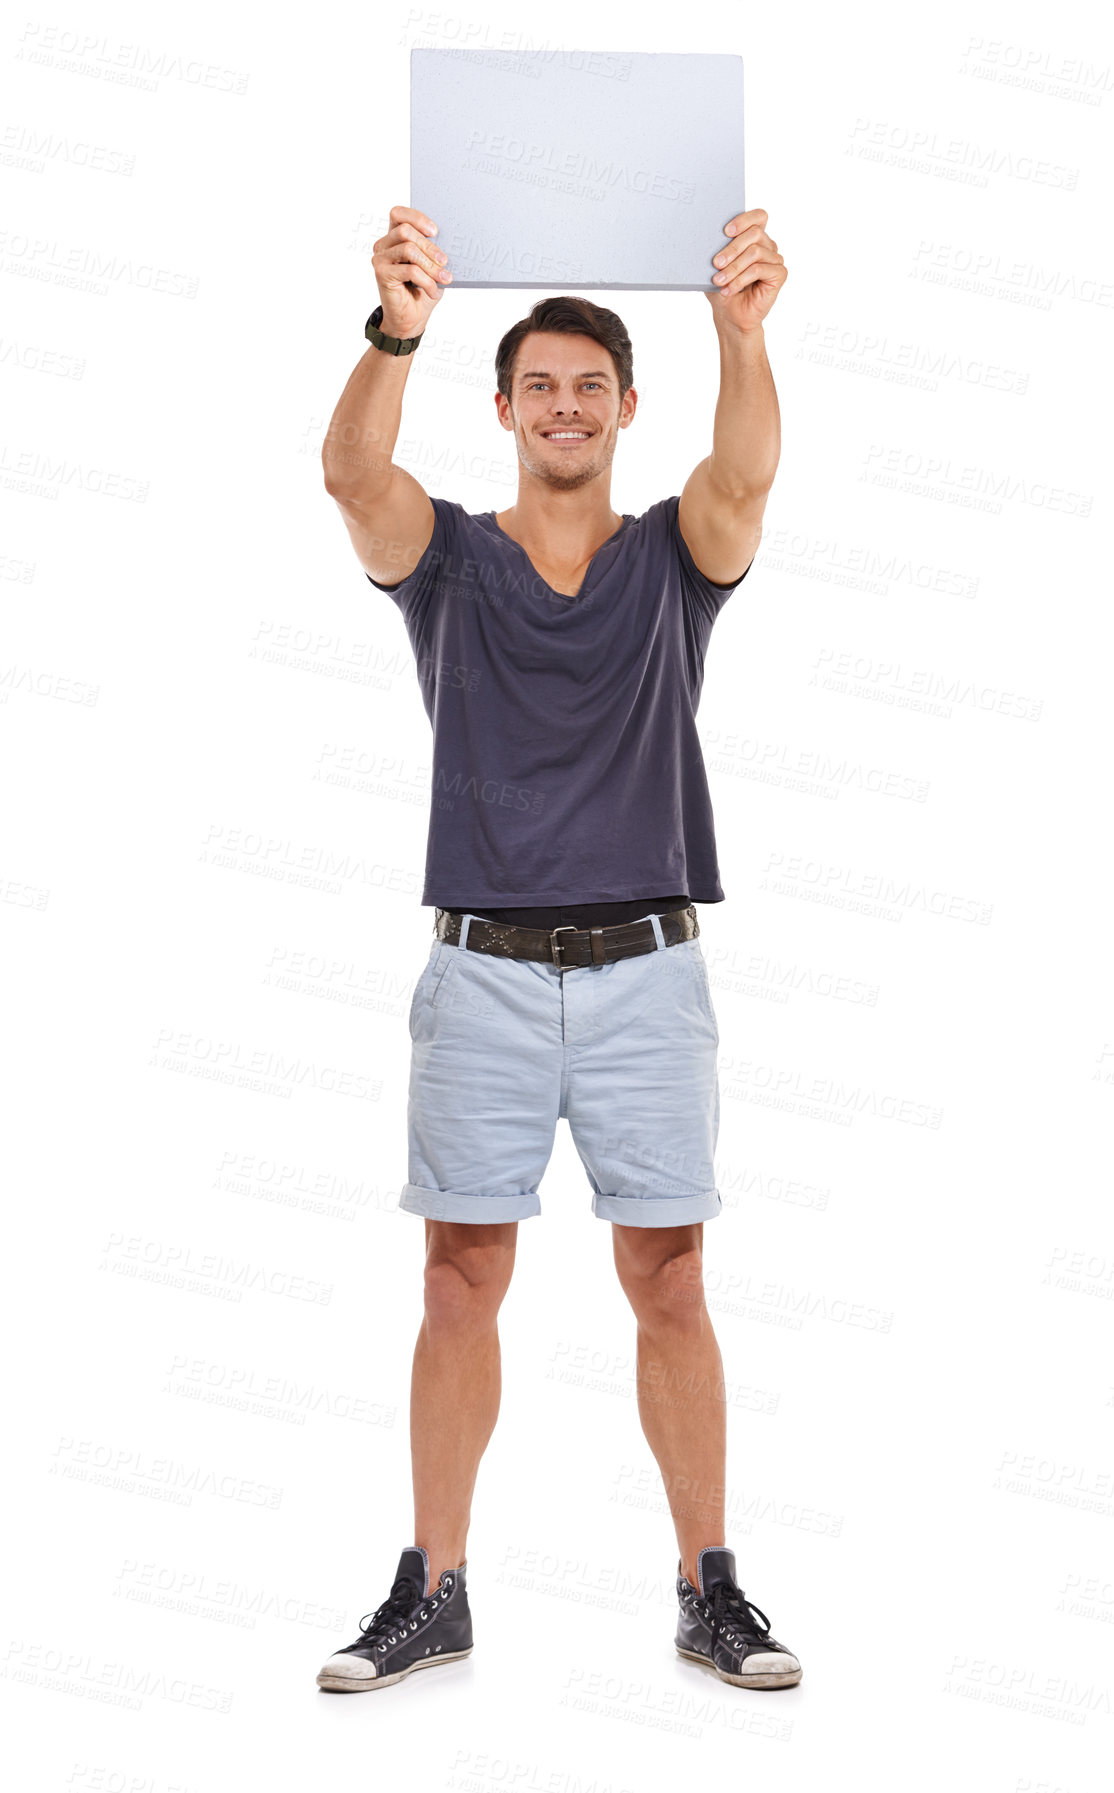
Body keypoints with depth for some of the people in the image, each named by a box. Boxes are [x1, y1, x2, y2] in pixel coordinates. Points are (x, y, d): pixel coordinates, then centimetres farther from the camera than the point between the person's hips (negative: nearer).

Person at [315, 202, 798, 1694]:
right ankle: (434, 1593, 15)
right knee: (462, 1284, 4)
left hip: (645, 968, 0)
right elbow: (353, 473, -15)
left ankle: (709, 1590, 15)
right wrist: (398, 332, -35)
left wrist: (739, 328, -34)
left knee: (668, 1286, 4)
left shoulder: (675, 559, 7)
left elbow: (747, 472, -15)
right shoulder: (447, 559, 6)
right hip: (485, 969, 0)